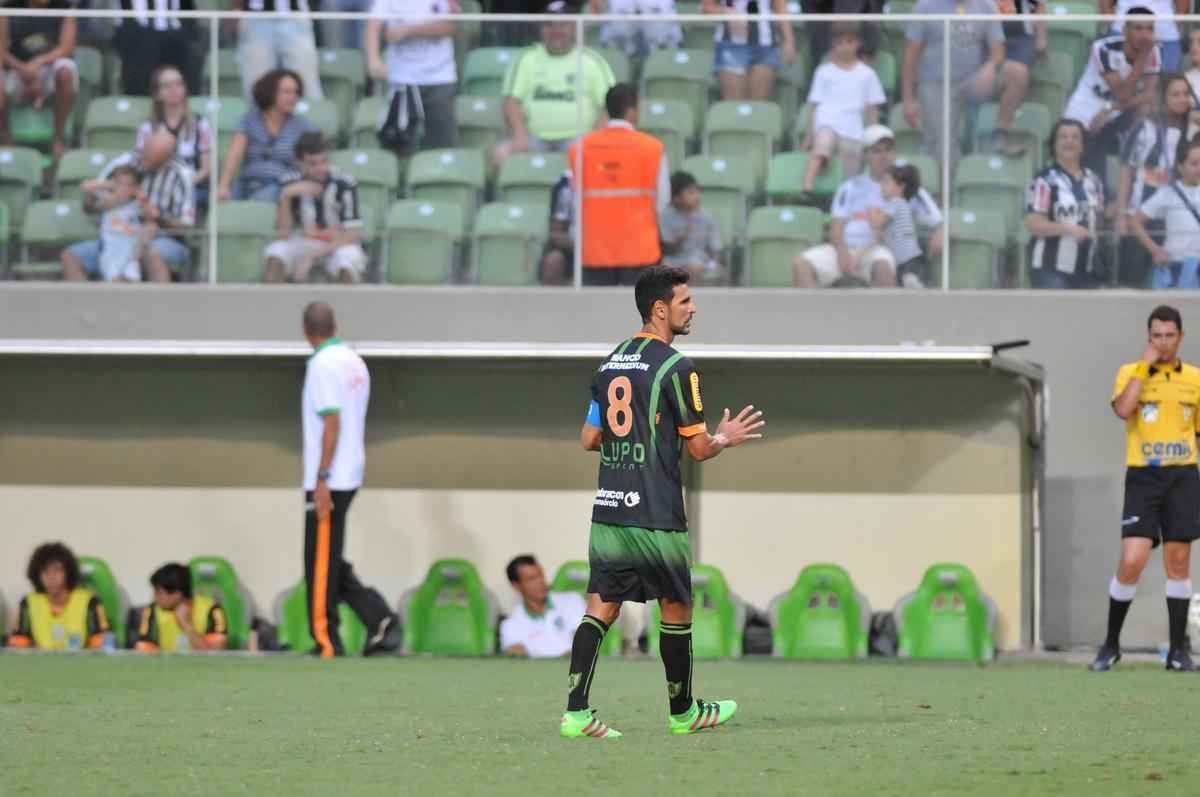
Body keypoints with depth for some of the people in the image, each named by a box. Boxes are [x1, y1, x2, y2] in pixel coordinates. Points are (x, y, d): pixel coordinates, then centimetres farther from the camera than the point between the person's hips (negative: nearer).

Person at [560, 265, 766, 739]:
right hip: (656, 516, -6)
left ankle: (576, 713, -9)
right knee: (676, 609, 10)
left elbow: (589, 439, 15)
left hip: (608, 508, 6)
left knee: (601, 608, 2)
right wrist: (726, 438, 13)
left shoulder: (610, 363, 11)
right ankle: (682, 713, 21)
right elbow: (698, 448, -8)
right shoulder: (675, 367, -10)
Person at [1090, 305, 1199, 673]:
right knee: (1131, 561, -10)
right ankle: (1111, 645, 5)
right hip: (1143, 476, -2)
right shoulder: (1131, 373, 2)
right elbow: (1123, 409, -18)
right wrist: (1145, 366, -14)